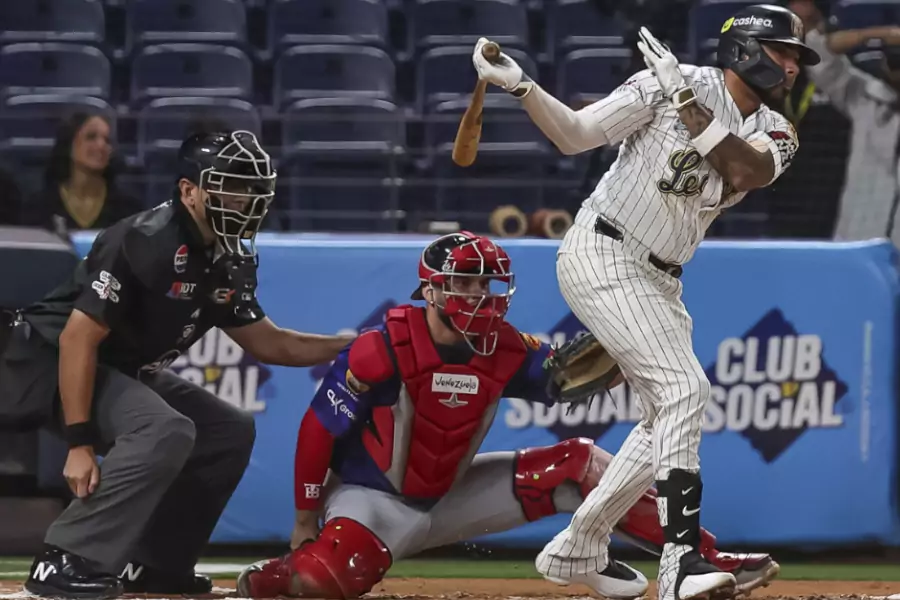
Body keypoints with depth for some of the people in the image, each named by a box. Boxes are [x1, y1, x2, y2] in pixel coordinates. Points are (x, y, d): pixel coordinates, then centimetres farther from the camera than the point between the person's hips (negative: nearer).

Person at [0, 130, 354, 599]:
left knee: (232, 432, 10)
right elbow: (77, 337, -27)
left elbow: (265, 343, 13)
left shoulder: (231, 260, 1)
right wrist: (79, 444, -31)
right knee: (166, 431, -31)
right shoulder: (147, 242, -26)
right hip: (52, 362, -10)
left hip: (128, 372, 10)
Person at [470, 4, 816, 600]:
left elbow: (744, 172, -20)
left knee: (669, 417, 12)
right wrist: (520, 86, -26)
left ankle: (576, 550, 27)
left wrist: (687, 103, -27)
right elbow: (576, 135, -11)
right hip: (602, 255, -8)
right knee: (685, 388, -21)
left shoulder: (775, 134, 4)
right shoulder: (668, 82, -11)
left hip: (660, 282, 8)